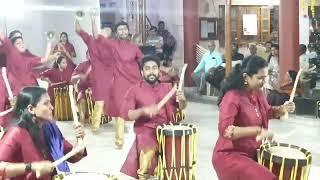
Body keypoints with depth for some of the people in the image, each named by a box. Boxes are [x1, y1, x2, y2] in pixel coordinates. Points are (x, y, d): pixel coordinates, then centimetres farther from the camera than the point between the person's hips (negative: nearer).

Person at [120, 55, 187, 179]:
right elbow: (125, 114, -6)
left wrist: (182, 100, -16)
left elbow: (182, 107, 8)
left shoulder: (168, 87, 11)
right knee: (148, 151, -31)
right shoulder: (134, 90, 0)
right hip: (146, 131, -4)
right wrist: (143, 111, -22)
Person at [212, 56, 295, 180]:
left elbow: (267, 112, 22)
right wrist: (257, 130, -35)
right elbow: (224, 130, -33)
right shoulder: (232, 97, -23)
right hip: (230, 155, -9)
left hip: (253, 152, 9)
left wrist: (282, 109, 0)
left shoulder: (257, 93, 3)